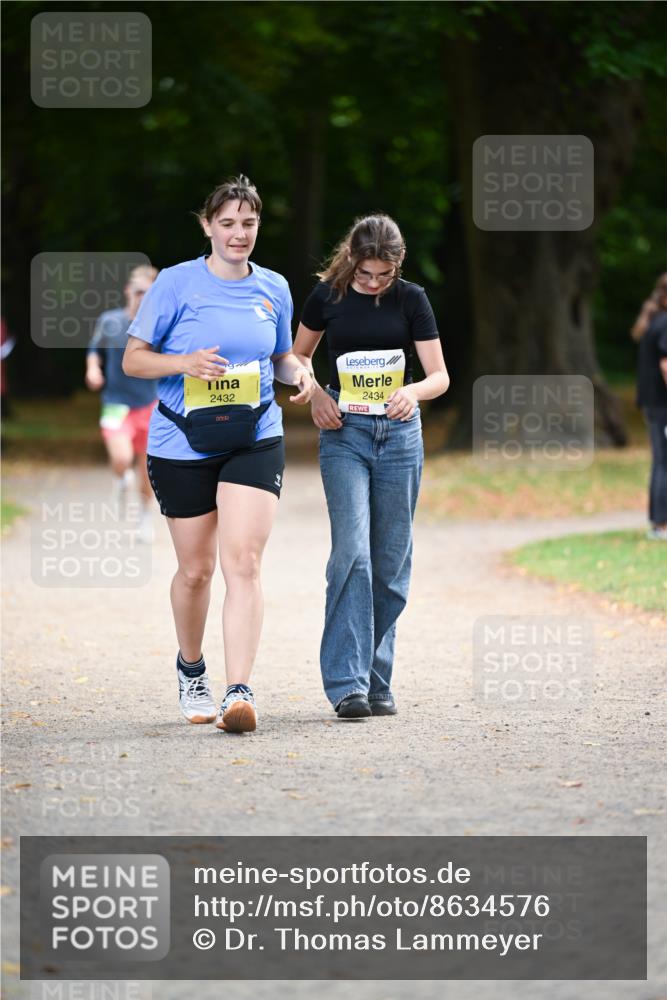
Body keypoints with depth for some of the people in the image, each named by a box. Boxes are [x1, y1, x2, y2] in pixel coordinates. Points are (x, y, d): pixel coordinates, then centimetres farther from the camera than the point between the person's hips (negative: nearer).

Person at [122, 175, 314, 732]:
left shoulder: (273, 289, 8)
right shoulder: (176, 284, -3)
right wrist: (185, 362, -20)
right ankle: (191, 670, 35)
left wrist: (301, 372, -1)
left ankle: (240, 692, -20)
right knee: (196, 569, 9)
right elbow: (133, 359, -2)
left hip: (255, 441, 1)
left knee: (243, 562, -15)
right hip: (183, 443, -1)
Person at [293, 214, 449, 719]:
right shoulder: (328, 296, 1)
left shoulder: (411, 299, 0)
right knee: (352, 551, -15)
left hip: (399, 433, 1)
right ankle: (348, 685, -18)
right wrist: (316, 395, -5)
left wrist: (414, 390, -23)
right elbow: (298, 357, 15)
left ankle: (377, 681, 15)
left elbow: (440, 376, 0)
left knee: (391, 562, 4)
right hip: (344, 434, -1)